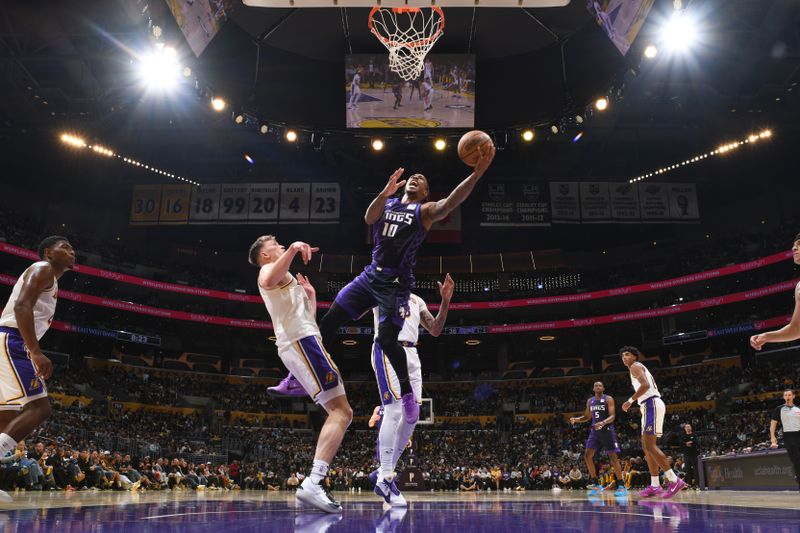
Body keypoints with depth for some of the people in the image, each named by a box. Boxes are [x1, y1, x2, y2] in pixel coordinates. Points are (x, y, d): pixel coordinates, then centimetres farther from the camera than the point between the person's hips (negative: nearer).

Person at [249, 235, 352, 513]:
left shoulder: (284, 277, 34)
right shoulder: (269, 269, 5)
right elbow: (268, 281, -25)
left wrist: (311, 295, 29)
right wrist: (292, 250, -33)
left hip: (300, 342, 10)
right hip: (302, 341, -10)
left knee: (340, 412, 9)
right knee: (341, 410, -19)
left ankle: (315, 482, 3)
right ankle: (313, 482, -30)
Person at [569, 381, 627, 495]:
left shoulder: (608, 399, -5)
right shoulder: (590, 401, 13)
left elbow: (612, 416, -14)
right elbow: (587, 417, 21)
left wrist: (603, 423, -33)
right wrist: (576, 419, 2)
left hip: (607, 430, -5)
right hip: (595, 430, 6)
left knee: (613, 457, -7)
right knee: (587, 455, -5)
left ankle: (621, 485, 2)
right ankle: (596, 484, 3)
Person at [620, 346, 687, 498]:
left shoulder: (635, 366, -3)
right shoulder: (640, 368, 27)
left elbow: (645, 384, -20)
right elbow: (648, 385, 26)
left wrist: (630, 400, -17)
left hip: (651, 404, -11)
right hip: (651, 405, 11)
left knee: (650, 445, -16)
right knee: (647, 446, 9)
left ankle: (675, 480, -19)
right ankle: (655, 486, 8)